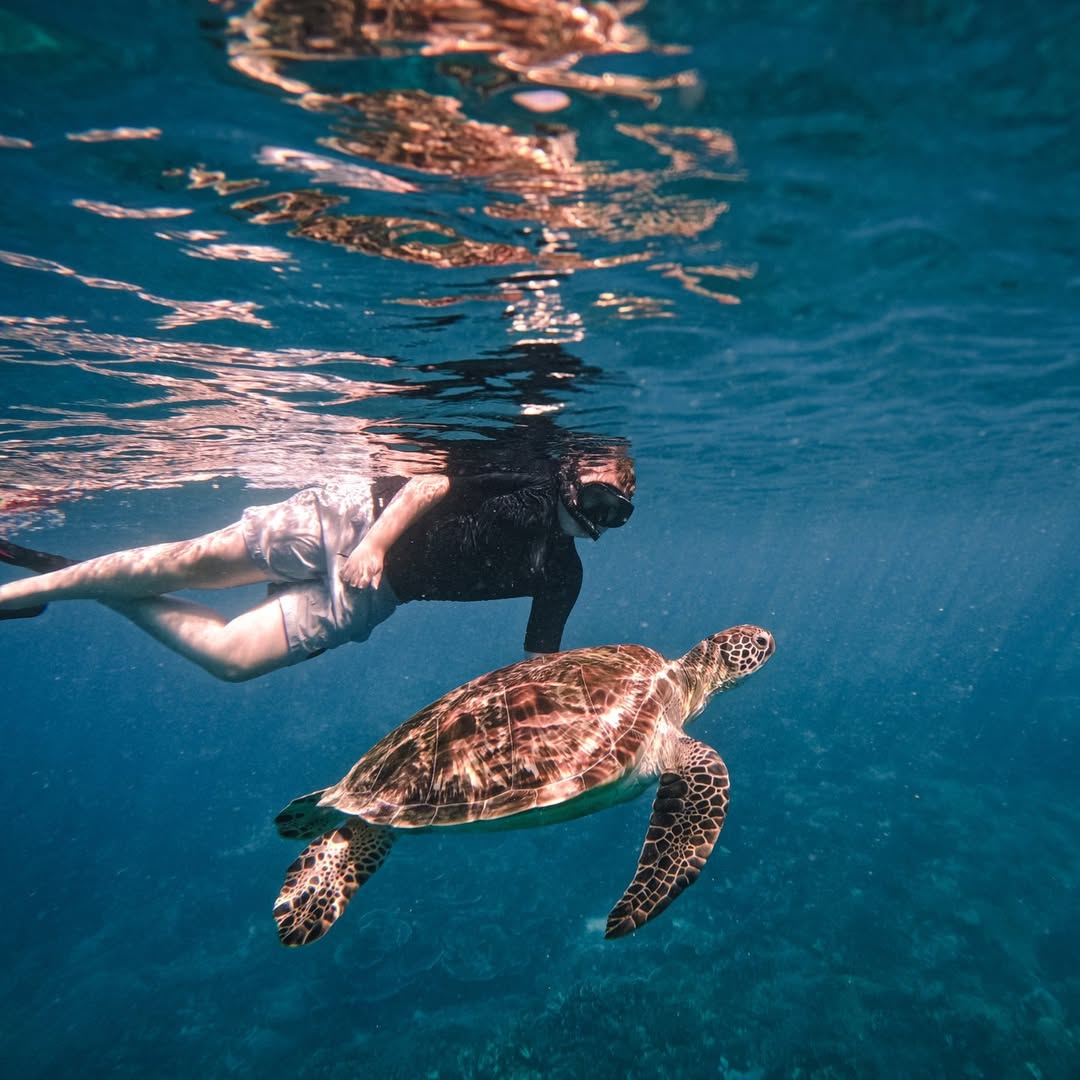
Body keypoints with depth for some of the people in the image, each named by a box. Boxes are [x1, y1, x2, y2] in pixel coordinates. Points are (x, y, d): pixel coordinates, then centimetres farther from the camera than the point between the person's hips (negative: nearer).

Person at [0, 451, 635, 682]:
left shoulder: (562, 576, 4)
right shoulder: (532, 477, -7)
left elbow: (538, 660, 10)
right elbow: (437, 479, -11)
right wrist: (376, 541, -22)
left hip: (363, 598, 3)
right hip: (355, 521, -2)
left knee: (229, 658, -6)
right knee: (188, 561, -5)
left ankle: (105, 597, 20)